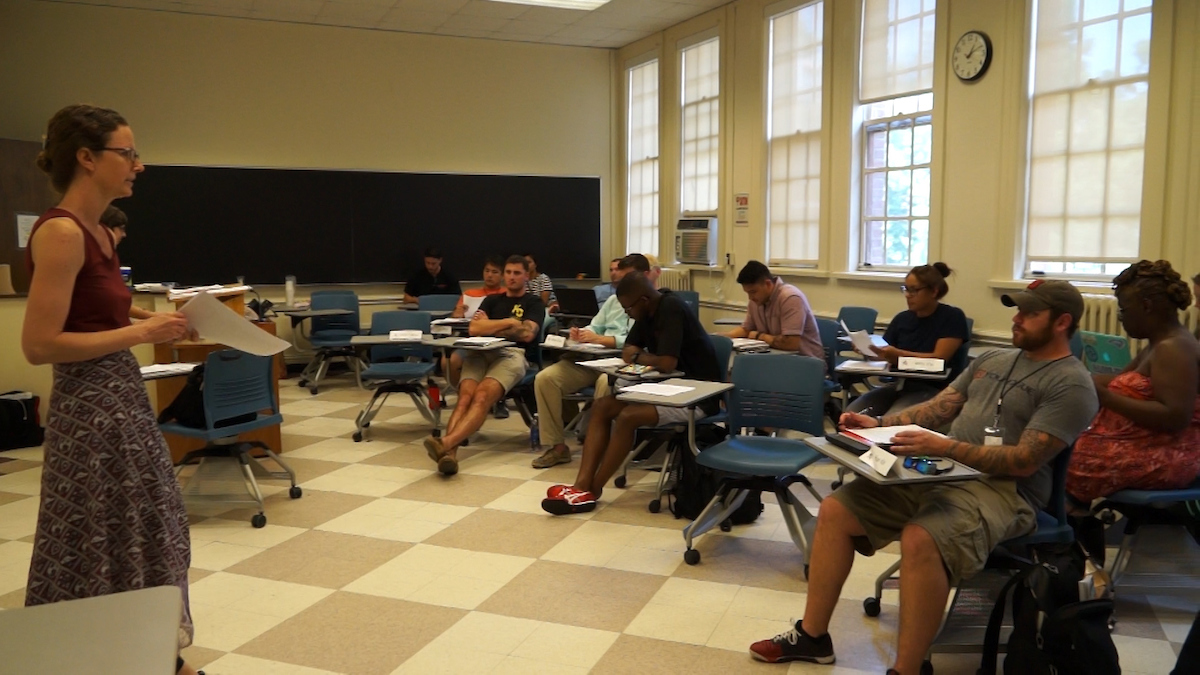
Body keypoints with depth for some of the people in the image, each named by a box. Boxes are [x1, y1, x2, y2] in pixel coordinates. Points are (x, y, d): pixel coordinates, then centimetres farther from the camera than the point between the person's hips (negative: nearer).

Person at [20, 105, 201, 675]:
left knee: (143, 537, 19)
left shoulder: (94, 231, 9)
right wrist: (141, 334, -19)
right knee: (98, 550, 5)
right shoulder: (60, 232, -18)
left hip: (121, 401, 10)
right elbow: (39, 345, -22)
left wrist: (154, 323, 7)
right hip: (90, 409, -10)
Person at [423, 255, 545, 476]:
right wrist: (509, 321, 3)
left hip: (512, 354, -4)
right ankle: (449, 453, -50)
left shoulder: (534, 303, 19)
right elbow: (474, 329, 10)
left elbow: (527, 334, -1)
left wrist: (490, 327, 6)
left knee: (483, 396, -35)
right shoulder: (492, 300, 29)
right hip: (481, 352, 4)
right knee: (466, 396, -30)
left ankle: (445, 443, -56)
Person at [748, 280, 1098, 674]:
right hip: (941, 472, 8)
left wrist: (944, 447, -27)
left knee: (920, 539, -38)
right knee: (835, 510, -5)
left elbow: (1024, 462, -17)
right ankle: (812, 636, 5)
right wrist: (879, 425, 2)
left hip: (1003, 489, -8)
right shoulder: (992, 360, 18)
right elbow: (936, 408, 17)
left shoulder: (1071, 386, -6)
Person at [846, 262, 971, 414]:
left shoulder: (952, 317, -1)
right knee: (852, 412, -21)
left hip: (933, 390, -5)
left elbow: (939, 358, -12)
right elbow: (885, 355, 11)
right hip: (899, 385, 5)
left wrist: (898, 354, -24)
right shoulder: (902, 318, 13)